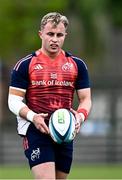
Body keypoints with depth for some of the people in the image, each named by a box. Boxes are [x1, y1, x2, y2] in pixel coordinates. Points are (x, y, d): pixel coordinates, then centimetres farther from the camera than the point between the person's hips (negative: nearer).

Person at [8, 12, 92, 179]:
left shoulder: (77, 65, 9)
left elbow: (85, 99, 11)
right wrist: (32, 116, -20)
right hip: (35, 130, -4)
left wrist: (81, 116, -12)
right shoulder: (25, 65, 0)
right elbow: (14, 100, -1)